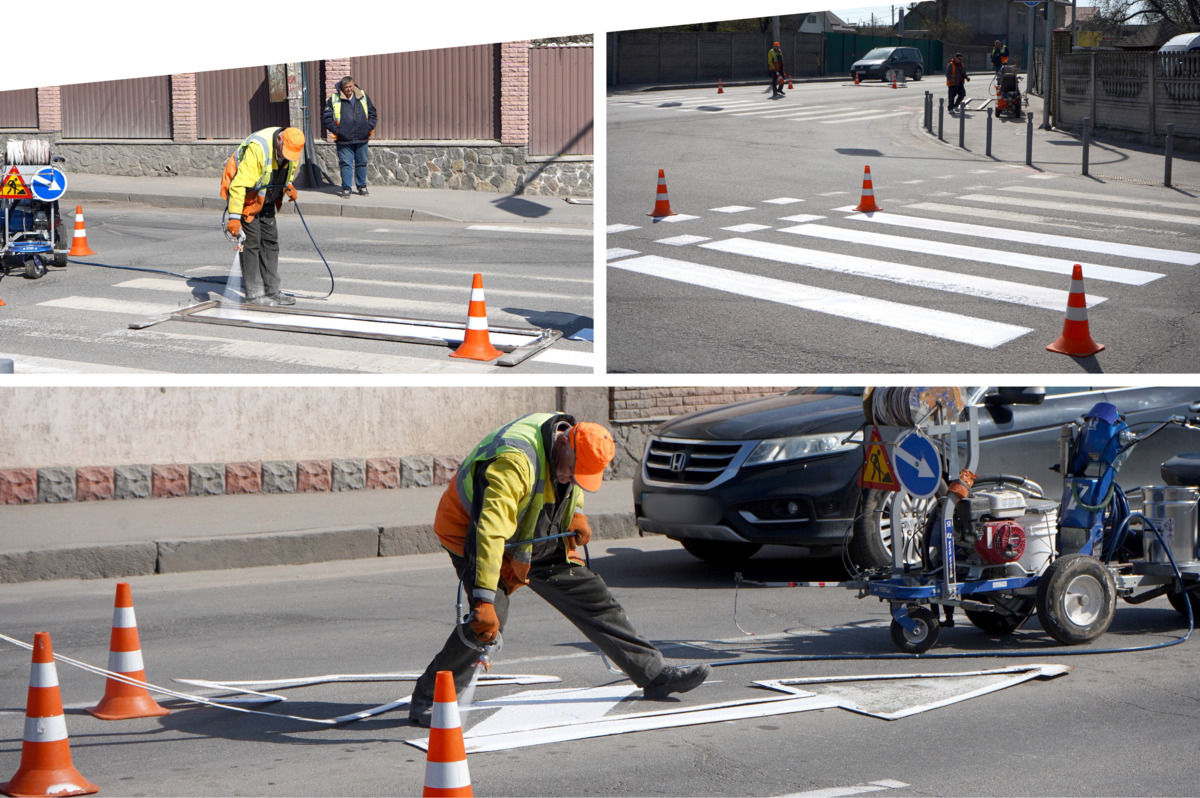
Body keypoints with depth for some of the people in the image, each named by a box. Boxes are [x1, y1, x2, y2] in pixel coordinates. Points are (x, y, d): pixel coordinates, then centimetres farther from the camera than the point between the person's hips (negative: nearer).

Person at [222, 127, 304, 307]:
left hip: (266, 199, 7)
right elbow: (239, 184, -37)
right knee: (251, 241, -9)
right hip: (245, 196, -7)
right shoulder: (257, 148, -35)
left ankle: (272, 291, 13)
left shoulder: (293, 151, -11)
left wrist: (289, 187, -4)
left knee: (271, 241, 7)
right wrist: (234, 217, -40)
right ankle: (254, 293, -4)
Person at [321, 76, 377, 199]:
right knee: (346, 164, -3)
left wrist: (370, 127, 4)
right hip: (344, 140, -3)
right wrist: (336, 130, -8)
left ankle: (362, 186, 23)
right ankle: (346, 188, 5)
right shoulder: (335, 100, 0)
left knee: (362, 163, 10)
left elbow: (371, 112, 18)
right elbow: (326, 116, 1)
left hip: (362, 138, 3)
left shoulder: (363, 97, 9)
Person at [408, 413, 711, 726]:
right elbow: (490, 532, -46)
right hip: (472, 535, -8)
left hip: (539, 540, 8)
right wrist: (485, 600, -51)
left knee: (593, 598, 5)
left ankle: (655, 675, 15)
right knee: (490, 619, -27)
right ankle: (428, 699, -14)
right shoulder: (515, 461, -38)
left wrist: (575, 513, 4)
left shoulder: (576, 445, -11)